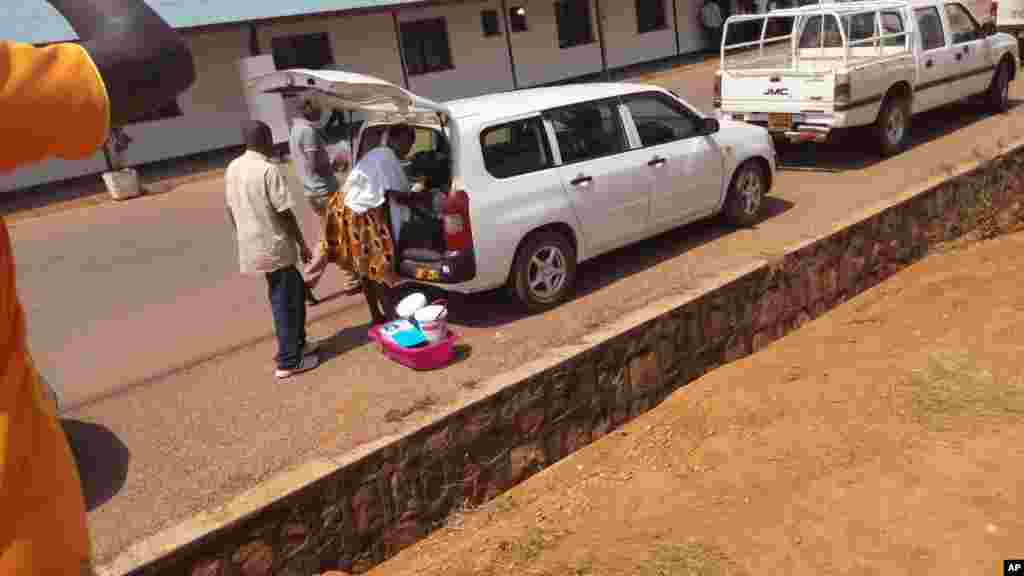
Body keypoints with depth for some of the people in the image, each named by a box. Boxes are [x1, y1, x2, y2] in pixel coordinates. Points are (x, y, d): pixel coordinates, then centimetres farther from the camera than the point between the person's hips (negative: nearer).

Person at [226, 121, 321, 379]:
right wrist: (302, 244, -8)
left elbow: (231, 210, 13)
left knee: (296, 290, 21)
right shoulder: (269, 170, -17)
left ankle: (298, 344, 31)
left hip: (250, 246, 8)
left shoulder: (232, 168, 7)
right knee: (284, 302, 3)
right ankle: (288, 362, 10)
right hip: (273, 246, -8)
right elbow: (284, 212, -16)